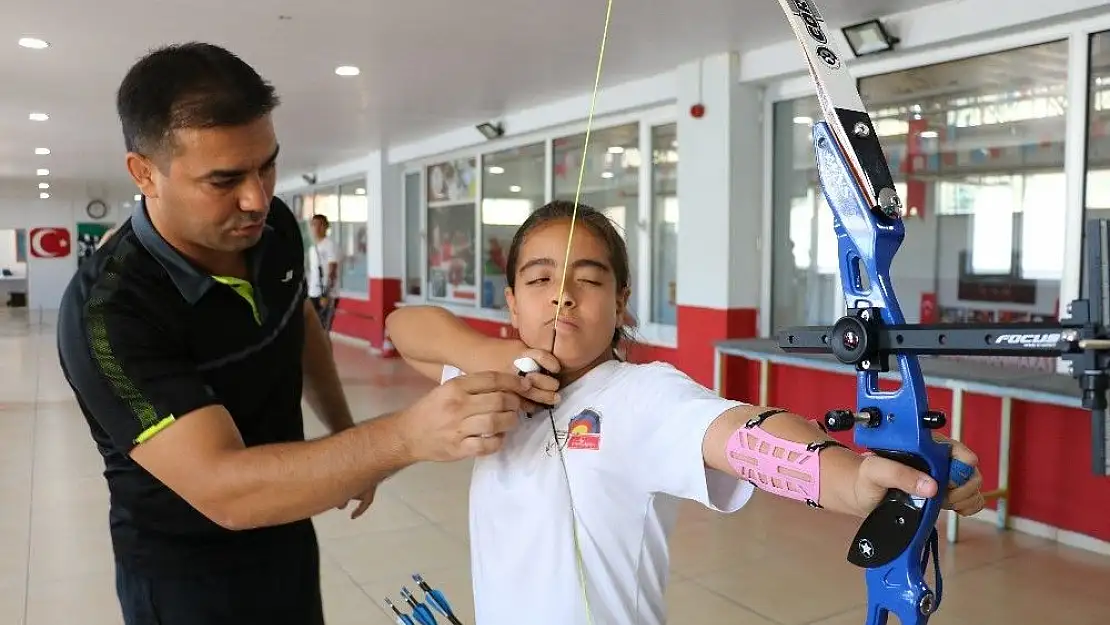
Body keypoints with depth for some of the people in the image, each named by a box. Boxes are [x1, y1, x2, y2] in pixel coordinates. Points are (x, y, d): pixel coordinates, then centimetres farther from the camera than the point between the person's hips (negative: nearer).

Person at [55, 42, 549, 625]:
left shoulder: (274, 228, -11)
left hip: (287, 537, 6)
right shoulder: (107, 313, -31)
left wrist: (349, 439, 9)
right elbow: (223, 489, -38)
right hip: (187, 574, -5)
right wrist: (406, 436, -49)